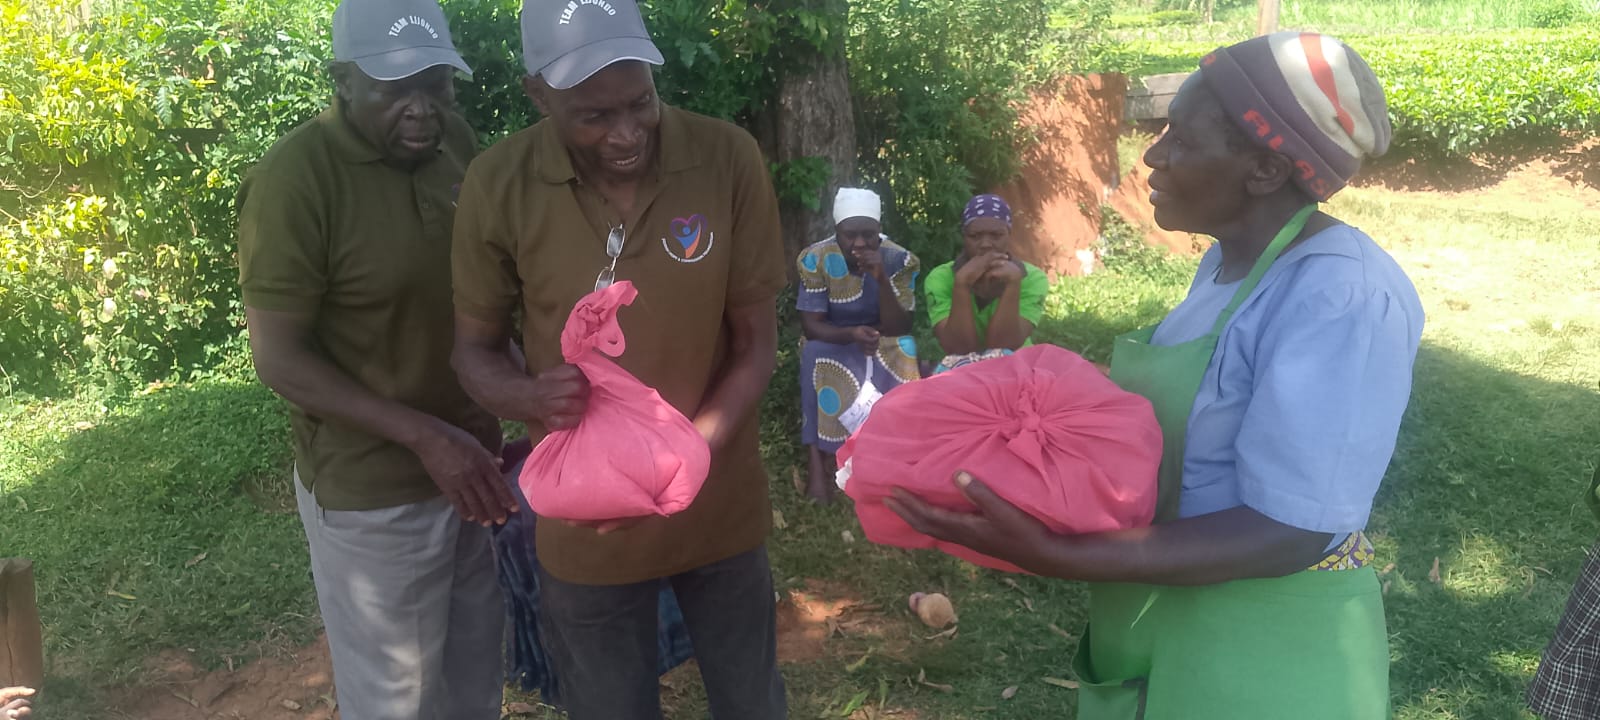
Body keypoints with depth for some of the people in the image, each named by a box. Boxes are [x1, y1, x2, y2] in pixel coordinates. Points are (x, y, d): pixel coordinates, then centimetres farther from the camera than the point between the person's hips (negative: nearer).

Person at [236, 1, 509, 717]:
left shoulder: (455, 141, -2)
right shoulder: (294, 180, -20)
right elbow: (279, 359, -18)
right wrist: (424, 436, -26)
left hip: (467, 460, 6)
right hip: (372, 491, -5)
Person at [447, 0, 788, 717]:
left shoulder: (729, 159, -15)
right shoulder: (498, 184, -14)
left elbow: (756, 345, -8)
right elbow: (474, 348, -3)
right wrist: (533, 397, -26)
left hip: (720, 509, 1)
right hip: (585, 523, 0)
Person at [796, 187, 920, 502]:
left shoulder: (899, 260, -17)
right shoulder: (816, 259, -18)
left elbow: (897, 329, -20)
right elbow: (811, 325, -18)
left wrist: (881, 279, -34)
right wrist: (851, 334, -38)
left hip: (883, 343, 1)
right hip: (832, 341, -1)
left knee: (904, 351, -31)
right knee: (815, 355, -33)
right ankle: (819, 459, -32)